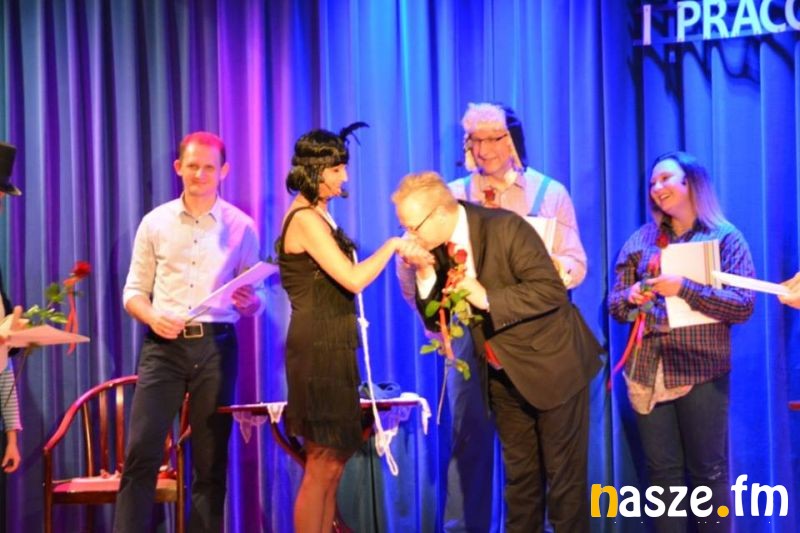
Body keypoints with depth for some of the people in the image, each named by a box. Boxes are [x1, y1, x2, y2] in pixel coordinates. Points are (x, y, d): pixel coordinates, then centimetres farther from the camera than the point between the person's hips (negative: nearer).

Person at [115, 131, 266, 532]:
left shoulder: (241, 227, 6)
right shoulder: (155, 223, 7)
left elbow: (256, 299, 8)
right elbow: (133, 291, 8)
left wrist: (250, 302, -16)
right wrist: (153, 317, -14)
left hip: (216, 347, 0)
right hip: (164, 346, 0)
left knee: (211, 460, 5)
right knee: (141, 454, -8)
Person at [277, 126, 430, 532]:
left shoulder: (318, 215, 15)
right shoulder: (306, 219, -16)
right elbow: (353, 279, -21)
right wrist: (393, 245, -11)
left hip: (329, 348, 10)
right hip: (318, 349, -10)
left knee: (331, 461, 12)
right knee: (323, 465, -5)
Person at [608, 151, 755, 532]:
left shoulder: (726, 238, 0)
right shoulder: (640, 240, 11)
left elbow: (743, 306, -11)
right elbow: (614, 304, 11)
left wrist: (683, 289, -20)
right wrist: (631, 297, -12)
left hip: (700, 371, -3)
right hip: (648, 371, 3)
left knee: (707, 472, 4)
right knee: (662, 472, 8)